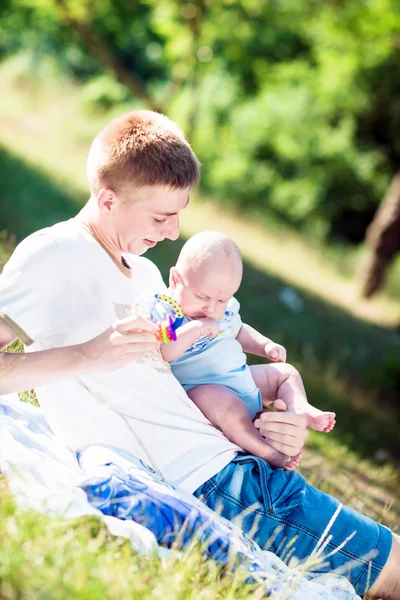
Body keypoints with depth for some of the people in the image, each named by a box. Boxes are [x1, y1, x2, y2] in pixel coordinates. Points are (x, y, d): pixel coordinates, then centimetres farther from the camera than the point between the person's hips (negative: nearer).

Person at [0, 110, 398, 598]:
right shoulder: (54, 255, -6)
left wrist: (275, 439, 6)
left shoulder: (147, 275, 22)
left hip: (229, 462, 9)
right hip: (203, 487, -9)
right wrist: (86, 356, -23)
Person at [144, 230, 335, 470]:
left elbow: (239, 332, 29)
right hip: (199, 386, -9)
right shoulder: (160, 310, -14)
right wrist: (196, 328, -32)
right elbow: (159, 354, -29)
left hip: (241, 376, 9)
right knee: (226, 403, -39)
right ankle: (268, 452, -34)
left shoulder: (226, 309, 8)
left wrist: (266, 345, 13)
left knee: (286, 372, 14)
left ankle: (300, 409, -10)